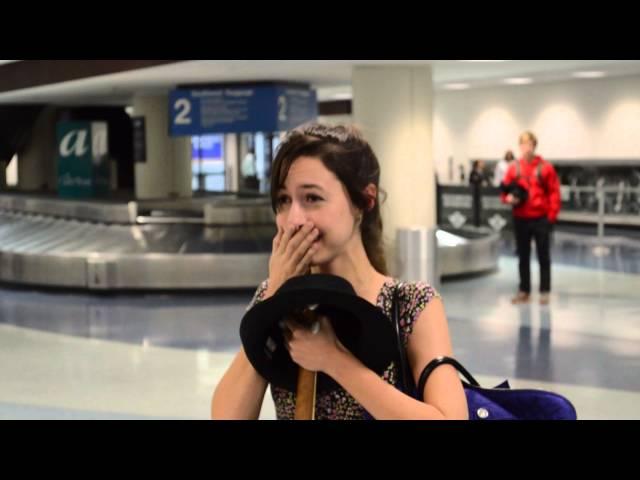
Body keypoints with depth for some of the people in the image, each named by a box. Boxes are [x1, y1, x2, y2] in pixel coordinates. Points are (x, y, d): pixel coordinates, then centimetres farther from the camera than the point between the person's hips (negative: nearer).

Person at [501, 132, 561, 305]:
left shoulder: (545, 168, -4)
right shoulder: (514, 168, 3)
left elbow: (554, 193, -4)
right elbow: (505, 191, 8)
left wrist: (552, 216, -9)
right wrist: (509, 198, -14)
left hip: (541, 219, -3)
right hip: (520, 219, 3)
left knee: (543, 257, 4)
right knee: (523, 257, 11)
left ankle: (545, 291, 11)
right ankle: (524, 290, 19)